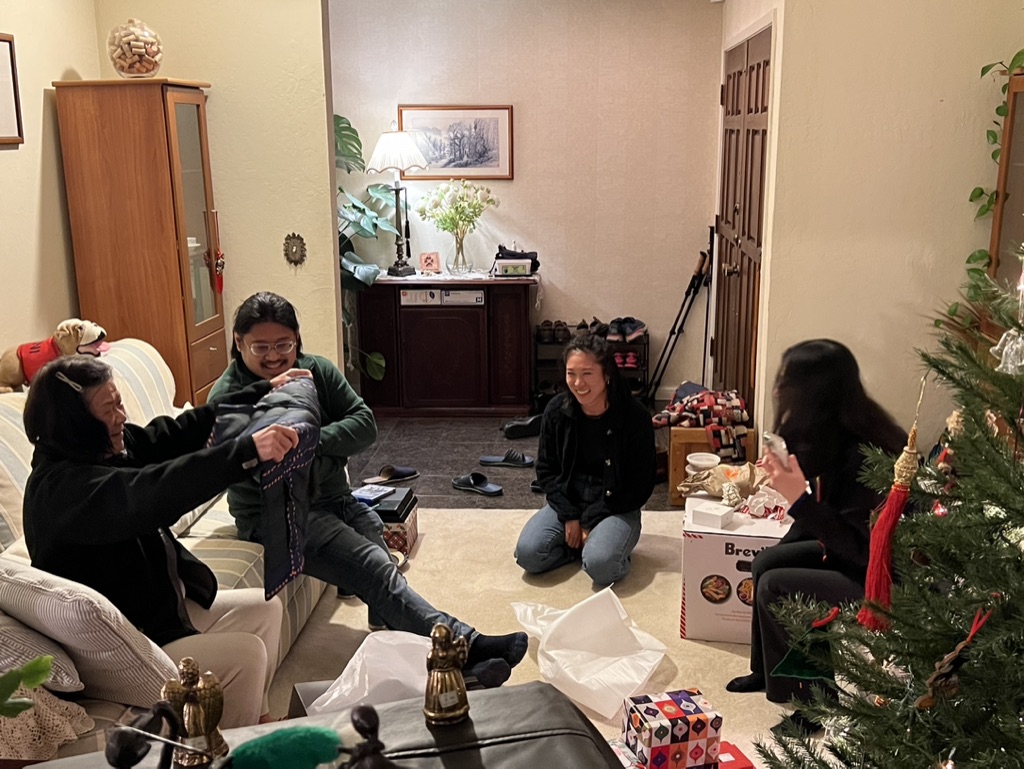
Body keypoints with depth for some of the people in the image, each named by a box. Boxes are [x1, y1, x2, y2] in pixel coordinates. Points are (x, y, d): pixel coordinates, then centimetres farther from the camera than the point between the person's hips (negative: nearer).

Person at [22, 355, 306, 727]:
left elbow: (177, 433, 6)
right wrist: (247, 450, -51)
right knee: (246, 655, -18)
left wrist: (265, 390, 6)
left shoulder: (110, 446, -3)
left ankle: (258, 722, 25)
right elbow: (152, 493, -45)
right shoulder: (59, 487, -30)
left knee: (265, 609, 11)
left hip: (164, 605, 10)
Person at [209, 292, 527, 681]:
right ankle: (465, 644, -35)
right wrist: (333, 455, -16)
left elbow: (365, 424, -3)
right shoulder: (227, 397, -10)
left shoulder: (317, 370, 5)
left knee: (380, 576, -22)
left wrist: (312, 441, -17)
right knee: (377, 570, -26)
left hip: (334, 499, 6)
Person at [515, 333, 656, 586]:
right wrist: (569, 516, -10)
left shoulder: (635, 418, -16)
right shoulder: (557, 410, -6)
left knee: (600, 565, -31)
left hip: (616, 508, -3)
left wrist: (591, 520, -13)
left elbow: (641, 485, -10)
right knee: (528, 553, -20)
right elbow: (546, 470, 3)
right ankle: (585, 544, 4)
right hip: (567, 502, 4)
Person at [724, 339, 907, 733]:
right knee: (766, 562, 7)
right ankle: (768, 670, 25)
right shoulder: (838, 435, -3)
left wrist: (799, 498, -32)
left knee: (775, 587, -14)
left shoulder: (867, 456, -30)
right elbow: (829, 513, 7)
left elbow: (862, 548, -28)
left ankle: (817, 698, 5)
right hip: (854, 548, 9)